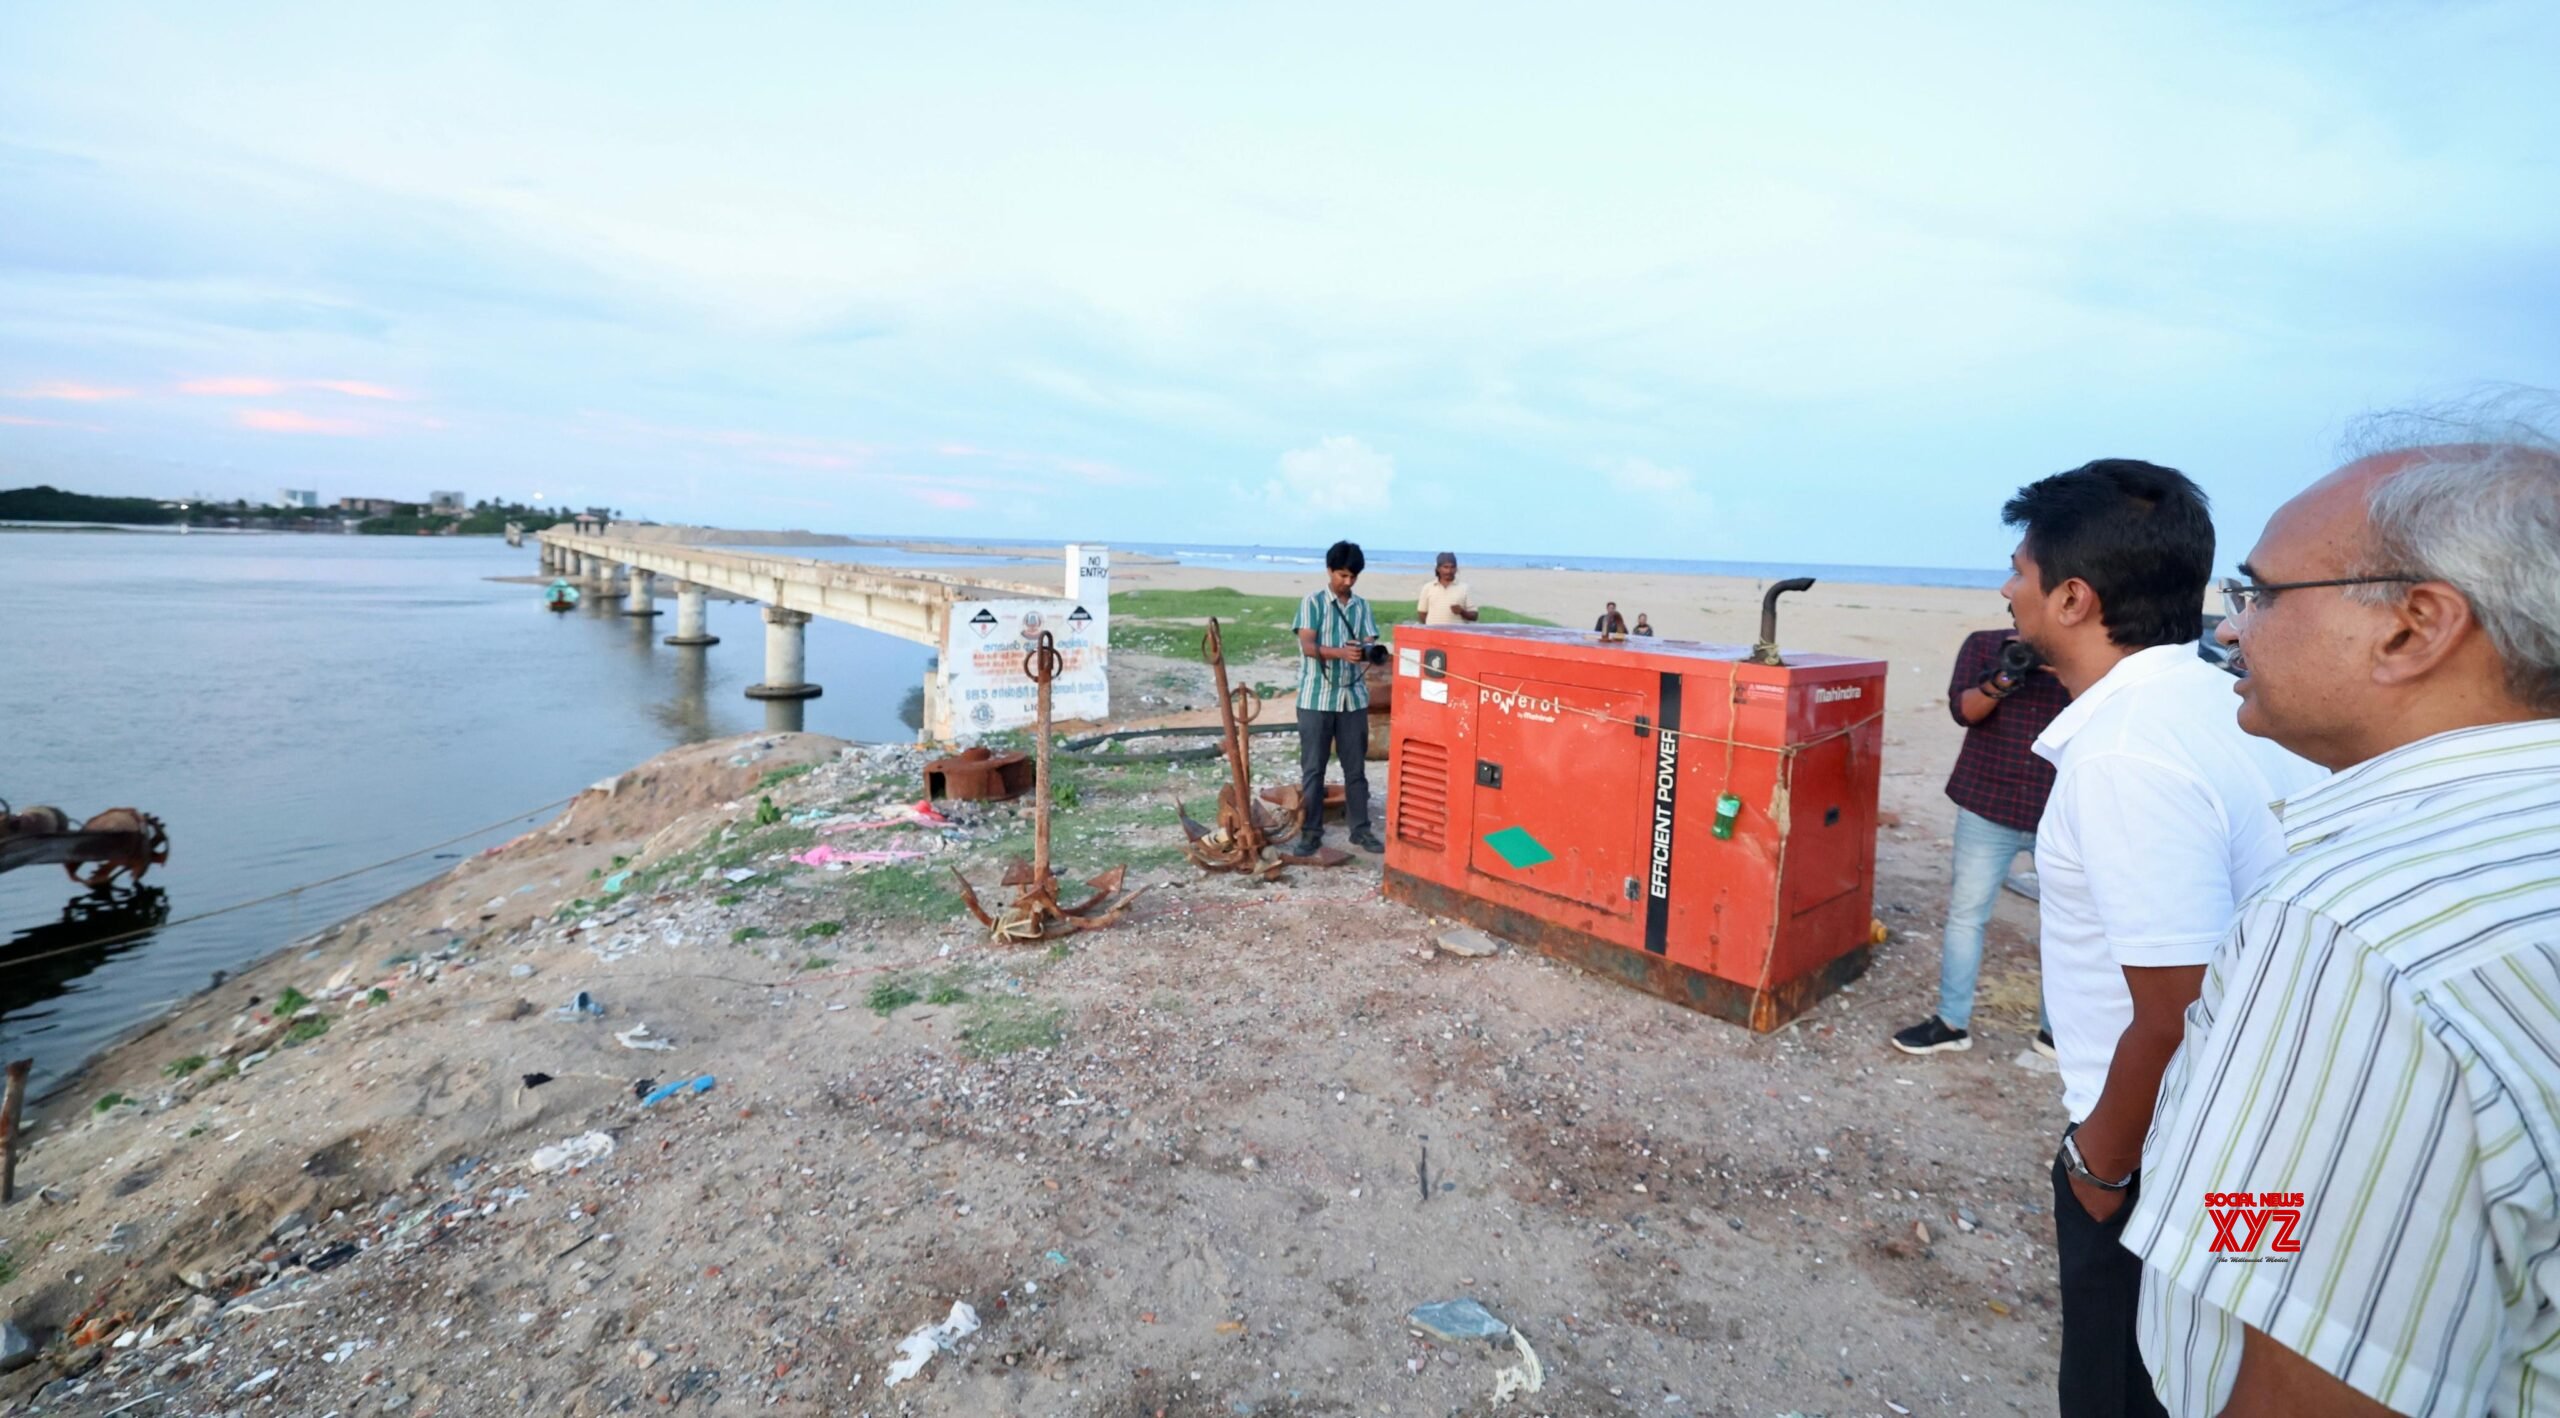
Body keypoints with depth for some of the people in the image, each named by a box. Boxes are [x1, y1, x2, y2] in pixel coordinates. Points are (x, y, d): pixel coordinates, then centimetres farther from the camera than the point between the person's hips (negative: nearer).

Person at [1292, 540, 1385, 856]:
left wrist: (1368, 651, -23)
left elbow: (1370, 645, 2)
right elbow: (1307, 646, -13)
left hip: (1354, 697, 4)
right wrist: (1341, 652, -29)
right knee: (1312, 768, 2)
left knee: (1356, 767, 9)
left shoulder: (1362, 606, 10)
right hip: (1316, 698, -4)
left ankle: (1361, 829, 18)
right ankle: (1311, 832, 11)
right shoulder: (1312, 602, -3)